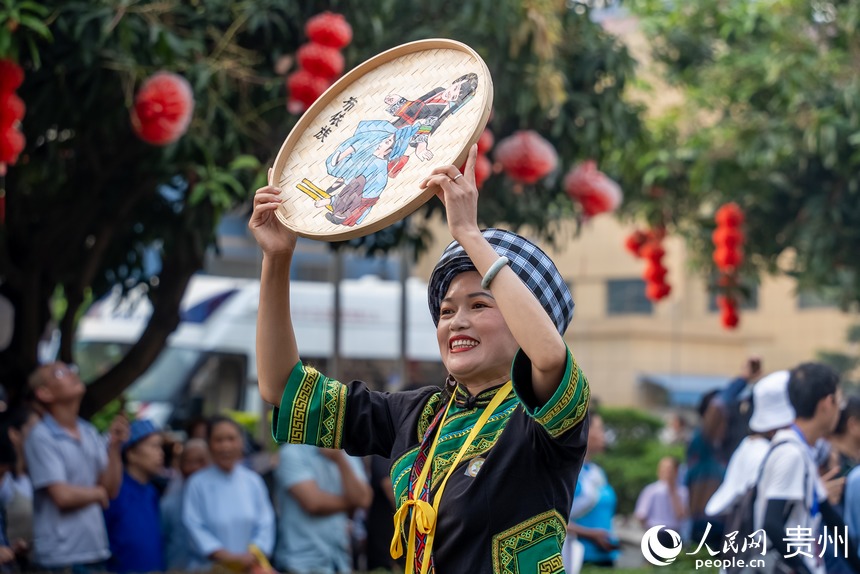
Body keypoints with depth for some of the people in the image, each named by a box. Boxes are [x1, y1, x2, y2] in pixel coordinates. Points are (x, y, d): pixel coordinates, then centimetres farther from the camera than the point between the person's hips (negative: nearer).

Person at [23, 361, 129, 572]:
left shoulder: (90, 433, 10)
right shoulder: (41, 438, -11)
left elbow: (111, 489, 7)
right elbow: (62, 495, -18)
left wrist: (115, 446, -4)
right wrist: (97, 493, 0)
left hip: (96, 551, 7)